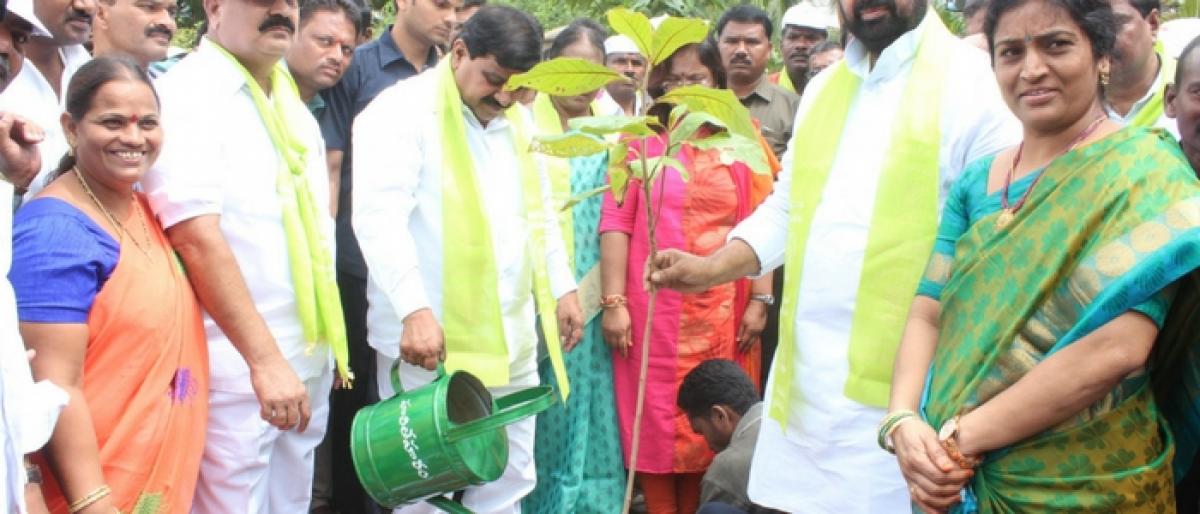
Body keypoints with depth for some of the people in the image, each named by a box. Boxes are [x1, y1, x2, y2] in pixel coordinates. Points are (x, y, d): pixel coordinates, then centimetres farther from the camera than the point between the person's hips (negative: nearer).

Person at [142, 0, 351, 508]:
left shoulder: (293, 104, 12)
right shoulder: (185, 95, -12)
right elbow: (197, 238, -21)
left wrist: (331, 344, 14)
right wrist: (265, 359, -23)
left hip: (309, 360, 8)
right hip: (236, 366, -7)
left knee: (292, 502, 15)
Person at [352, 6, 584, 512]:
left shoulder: (516, 118, 14)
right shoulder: (401, 110, -10)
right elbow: (379, 216, -22)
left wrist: (562, 288, 16)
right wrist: (414, 309, -31)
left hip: (511, 337, 7)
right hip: (427, 336, -7)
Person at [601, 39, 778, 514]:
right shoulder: (640, 139, 3)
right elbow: (616, 223, -2)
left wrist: (760, 300, -4)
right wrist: (613, 303, -8)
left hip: (721, 310, 1)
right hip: (652, 309, -1)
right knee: (655, 420, 3)